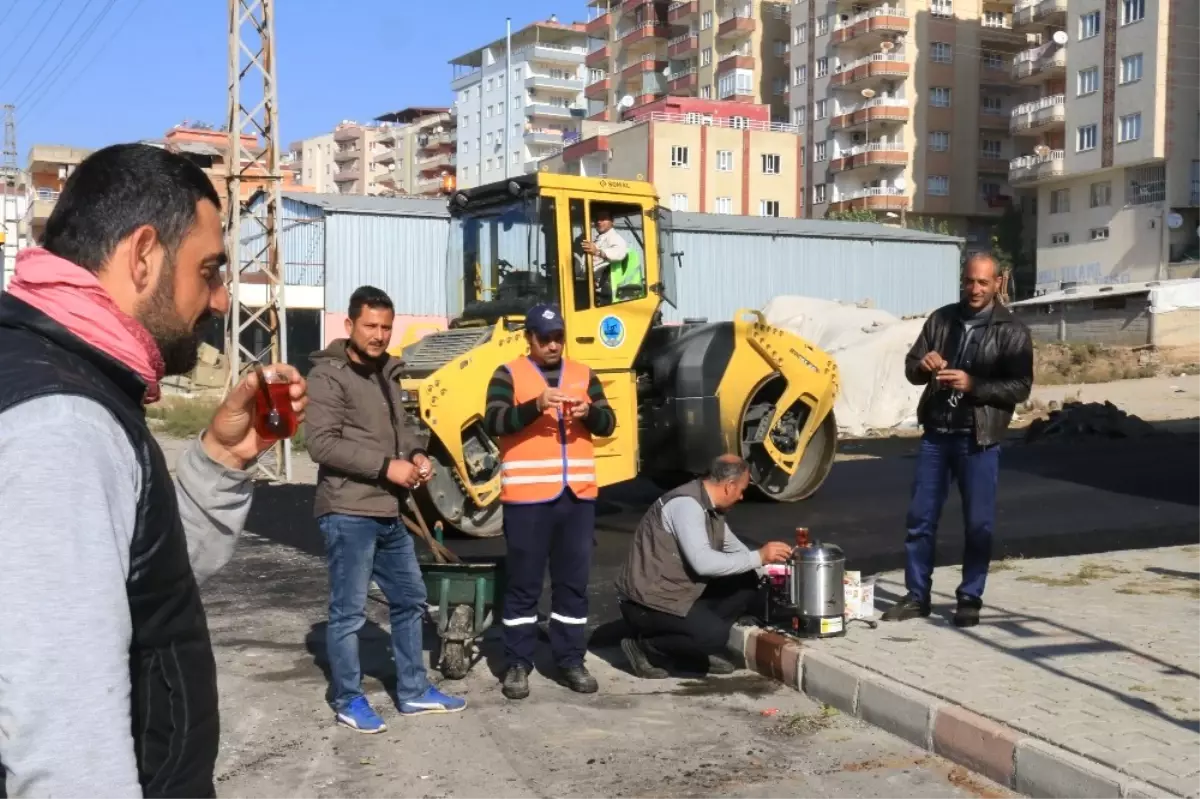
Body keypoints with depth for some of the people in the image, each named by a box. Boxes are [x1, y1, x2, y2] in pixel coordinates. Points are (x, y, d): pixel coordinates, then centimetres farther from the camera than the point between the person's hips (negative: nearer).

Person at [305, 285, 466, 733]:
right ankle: (348, 702, 15)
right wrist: (386, 465, -21)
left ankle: (413, 692, 28)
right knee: (349, 611, 0)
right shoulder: (328, 375, -10)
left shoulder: (386, 373, 15)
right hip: (348, 514, -9)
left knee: (410, 599, 16)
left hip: (388, 514, 9)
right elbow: (322, 444, -19)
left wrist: (417, 454, 1)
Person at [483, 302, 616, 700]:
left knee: (573, 581, 10)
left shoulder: (583, 375, 13)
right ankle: (517, 664, 12)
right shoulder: (509, 375, 1)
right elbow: (493, 423, -12)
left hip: (577, 495, 4)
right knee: (524, 583, 4)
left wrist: (589, 412, -15)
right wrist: (535, 406, -27)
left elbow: (608, 423, 8)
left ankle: (571, 661, 20)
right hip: (527, 496, -4)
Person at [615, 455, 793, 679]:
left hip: (682, 593, 9)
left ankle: (697, 647, 6)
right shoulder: (686, 504, -22)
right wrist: (759, 557, -23)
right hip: (648, 602, -9)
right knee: (715, 634, -28)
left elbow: (734, 548, 24)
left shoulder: (711, 507, 7)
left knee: (748, 584, 2)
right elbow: (703, 563, -30)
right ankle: (646, 648, -5)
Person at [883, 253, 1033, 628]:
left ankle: (970, 599, 16)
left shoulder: (1011, 330, -3)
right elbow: (910, 368, 9)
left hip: (978, 440, -3)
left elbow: (1020, 387, -10)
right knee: (920, 518, 7)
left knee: (978, 523, 4)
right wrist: (922, 365, -15)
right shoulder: (942, 319, 7)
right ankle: (917, 595, 18)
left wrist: (972, 384, -22)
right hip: (936, 434, 4)